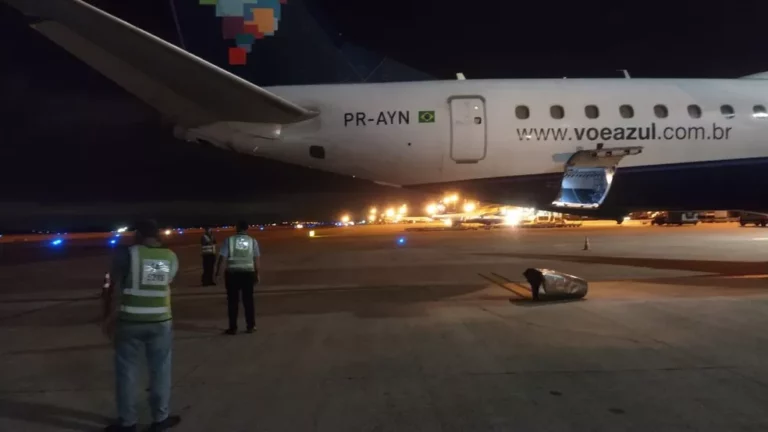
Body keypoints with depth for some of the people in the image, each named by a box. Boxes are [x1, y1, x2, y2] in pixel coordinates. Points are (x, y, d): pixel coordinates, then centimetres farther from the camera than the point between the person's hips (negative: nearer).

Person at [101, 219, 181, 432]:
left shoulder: (126, 254, -8)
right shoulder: (171, 257, 1)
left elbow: (113, 289, -7)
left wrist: (106, 318, 2)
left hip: (129, 321, -2)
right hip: (160, 321, 2)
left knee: (126, 371, 11)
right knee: (160, 370, 12)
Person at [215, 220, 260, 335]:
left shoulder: (229, 240, -3)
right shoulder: (253, 241, 1)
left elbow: (222, 258, -7)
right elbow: (257, 259, 0)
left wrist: (218, 272, 1)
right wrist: (257, 274, 8)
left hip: (232, 273, -1)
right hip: (248, 273, 1)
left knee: (233, 301, 6)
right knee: (248, 300, 9)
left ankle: (233, 328, 10)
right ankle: (250, 326, 14)